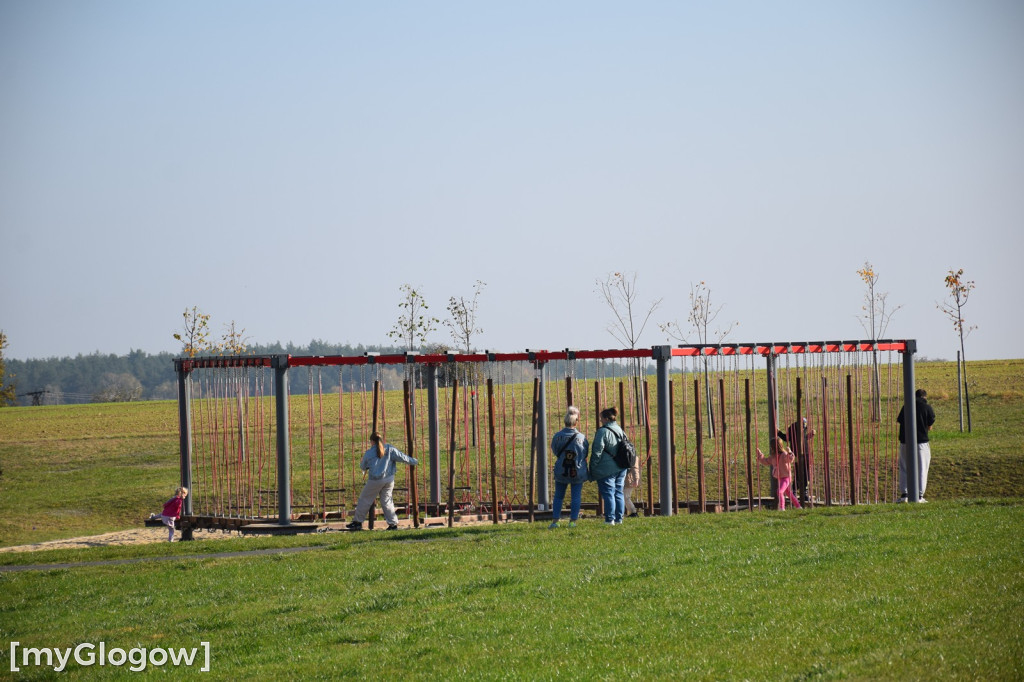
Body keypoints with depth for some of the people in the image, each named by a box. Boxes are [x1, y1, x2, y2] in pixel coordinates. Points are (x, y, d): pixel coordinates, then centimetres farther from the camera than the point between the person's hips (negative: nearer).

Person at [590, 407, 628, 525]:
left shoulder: (603, 432, -13)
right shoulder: (620, 431, 12)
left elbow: (597, 451, -14)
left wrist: (593, 467, -7)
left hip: (607, 469, -7)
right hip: (621, 468, 7)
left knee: (608, 493, -4)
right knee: (619, 493, 12)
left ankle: (610, 519, -6)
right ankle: (619, 518, 14)